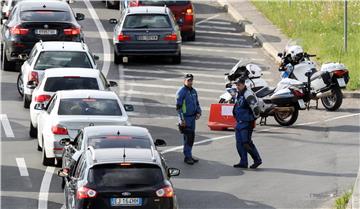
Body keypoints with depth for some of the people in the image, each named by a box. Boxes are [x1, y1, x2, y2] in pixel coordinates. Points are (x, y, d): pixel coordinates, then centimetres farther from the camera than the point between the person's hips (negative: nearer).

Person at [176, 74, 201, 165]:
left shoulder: (193, 91, 12)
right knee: (188, 137, -10)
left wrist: (198, 112, 3)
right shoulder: (181, 92, -12)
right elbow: (178, 107, -14)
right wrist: (181, 119, -18)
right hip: (185, 118, -8)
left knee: (191, 137, 11)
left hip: (192, 117, 8)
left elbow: (197, 103, 22)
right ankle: (187, 157, -6)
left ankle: (189, 155, 18)